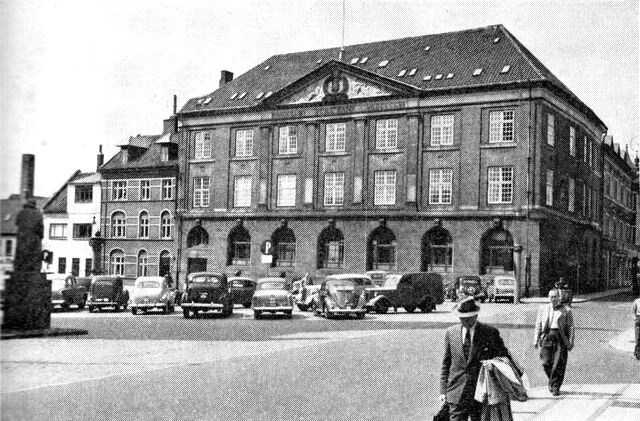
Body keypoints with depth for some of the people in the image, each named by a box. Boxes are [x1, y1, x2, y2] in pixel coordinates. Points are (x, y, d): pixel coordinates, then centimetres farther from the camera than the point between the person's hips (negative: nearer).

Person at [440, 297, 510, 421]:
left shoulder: (490, 333, -2)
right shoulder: (450, 333, 6)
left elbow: (504, 357, 8)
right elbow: (446, 364, 10)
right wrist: (443, 390, 7)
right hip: (456, 395, 1)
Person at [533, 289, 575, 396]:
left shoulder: (566, 310, 6)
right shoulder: (543, 308, 15)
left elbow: (571, 327, 5)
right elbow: (538, 325, 15)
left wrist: (570, 342, -2)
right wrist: (536, 340, 8)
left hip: (560, 338, -2)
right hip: (547, 336, 2)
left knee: (559, 364, -6)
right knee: (546, 362, -3)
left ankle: (555, 387, 4)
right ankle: (552, 381, 22)